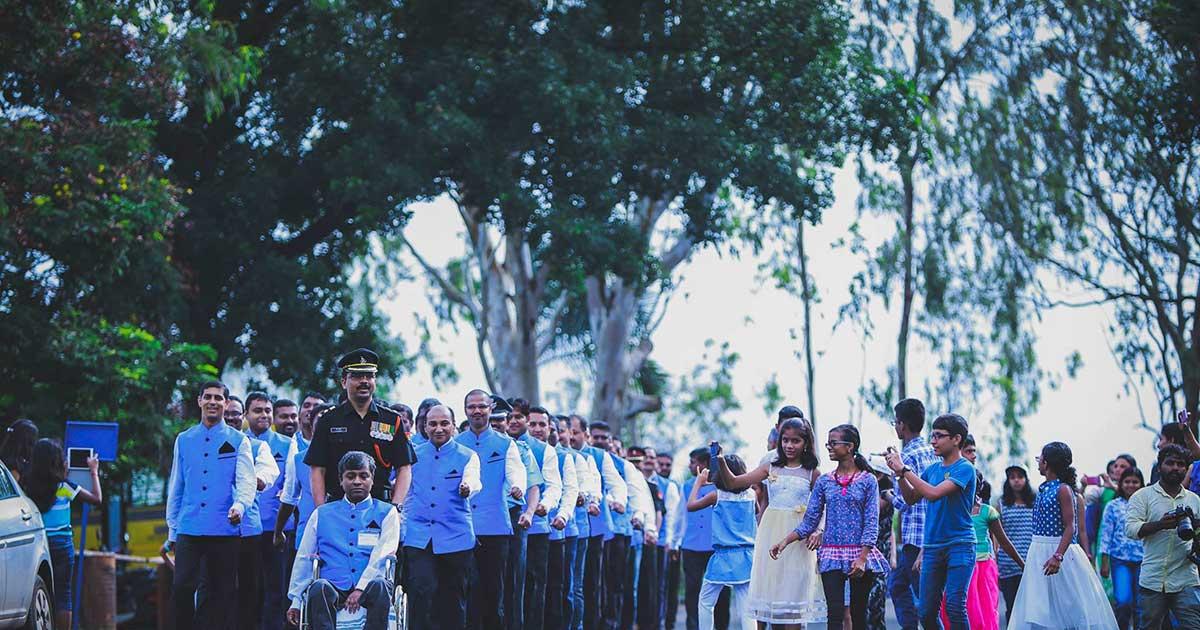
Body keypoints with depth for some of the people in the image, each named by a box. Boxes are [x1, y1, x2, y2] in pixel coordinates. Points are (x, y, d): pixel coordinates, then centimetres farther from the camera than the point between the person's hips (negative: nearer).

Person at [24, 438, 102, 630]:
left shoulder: (27, 485, -2)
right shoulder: (64, 487, -10)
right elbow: (97, 499, -5)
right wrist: (94, 472, 9)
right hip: (61, 544, -3)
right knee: (63, 594, 2)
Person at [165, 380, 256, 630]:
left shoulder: (238, 441, 6)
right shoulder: (184, 440, 15)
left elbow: (246, 480, -5)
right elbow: (176, 487, 18)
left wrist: (239, 506, -27)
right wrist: (172, 530, 16)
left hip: (225, 530, -2)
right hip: (189, 529, 2)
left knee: (223, 593, 1)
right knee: (182, 587, -11)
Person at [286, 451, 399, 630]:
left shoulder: (386, 513, 14)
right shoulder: (321, 514, 22)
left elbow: (382, 556, 0)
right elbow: (303, 558, 21)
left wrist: (360, 589, -14)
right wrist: (295, 600, 12)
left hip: (367, 588, -1)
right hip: (334, 586, 1)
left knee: (379, 586, -36)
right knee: (319, 587, -34)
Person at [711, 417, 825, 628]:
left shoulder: (812, 474, 2)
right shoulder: (771, 468, 7)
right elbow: (732, 483, 3)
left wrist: (819, 531, -15)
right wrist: (720, 461, -13)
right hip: (770, 536, 3)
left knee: (793, 590, -4)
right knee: (770, 587, 3)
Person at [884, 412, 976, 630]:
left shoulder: (964, 469, -8)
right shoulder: (933, 469, 13)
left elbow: (934, 493, -20)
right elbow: (911, 498, 15)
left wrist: (904, 469, -15)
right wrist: (899, 472, 1)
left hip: (959, 545, -7)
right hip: (932, 547, 7)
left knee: (955, 606, -17)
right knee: (927, 613, 3)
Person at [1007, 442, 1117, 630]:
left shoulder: (1063, 490, -11)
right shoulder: (1043, 489, 12)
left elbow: (1070, 527, -17)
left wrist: (1057, 556, -27)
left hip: (1059, 549, -8)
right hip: (1039, 552, 8)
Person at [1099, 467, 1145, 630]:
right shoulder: (1113, 506, 4)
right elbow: (1106, 534, 3)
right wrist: (1104, 562, -2)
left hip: (1142, 560, 2)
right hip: (1120, 560, -2)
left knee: (1139, 604, 4)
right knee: (1123, 601, -14)